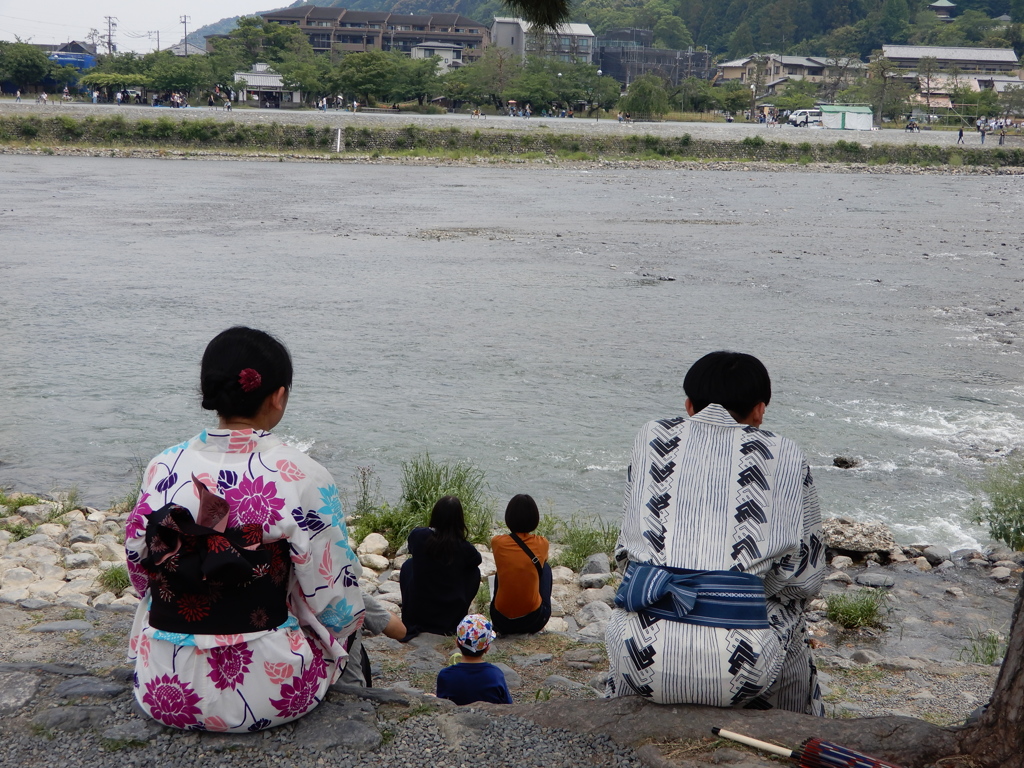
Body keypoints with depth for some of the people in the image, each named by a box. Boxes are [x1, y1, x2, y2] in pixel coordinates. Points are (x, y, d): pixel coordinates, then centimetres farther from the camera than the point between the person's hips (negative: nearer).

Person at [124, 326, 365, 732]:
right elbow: (333, 601, -10)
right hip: (267, 696, -3)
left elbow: (141, 574, 6)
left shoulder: (163, 468, -5)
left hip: (164, 691, 3)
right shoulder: (302, 478, -17)